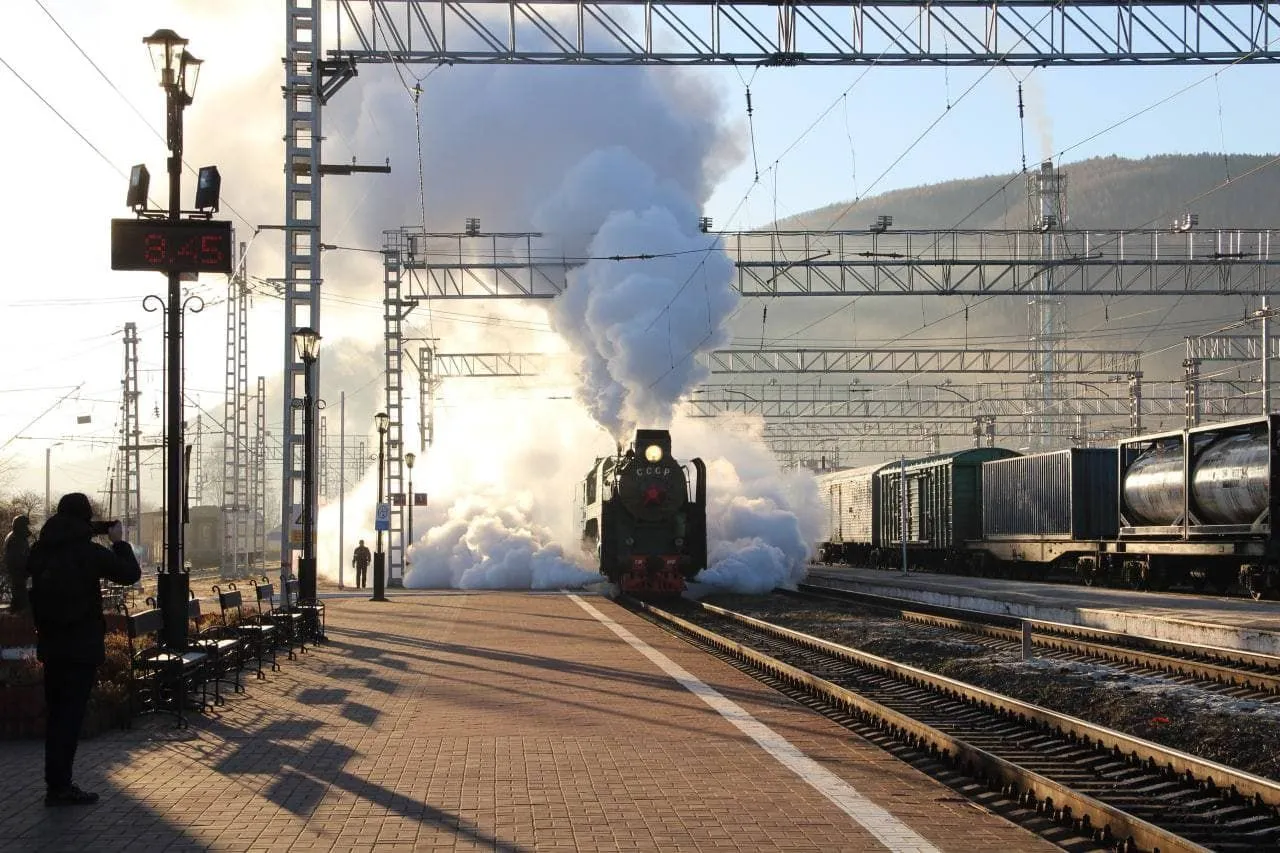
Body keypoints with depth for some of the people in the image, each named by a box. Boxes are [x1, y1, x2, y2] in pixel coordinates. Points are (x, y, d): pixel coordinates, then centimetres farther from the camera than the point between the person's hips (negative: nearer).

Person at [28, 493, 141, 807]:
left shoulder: (41, 550, 2)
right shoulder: (89, 552, -15)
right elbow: (130, 573, -6)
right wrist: (118, 542, 5)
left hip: (50, 644, 6)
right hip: (81, 646, -6)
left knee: (55, 712, 14)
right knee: (70, 714, -3)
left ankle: (56, 783, 19)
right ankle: (59, 787, -4)